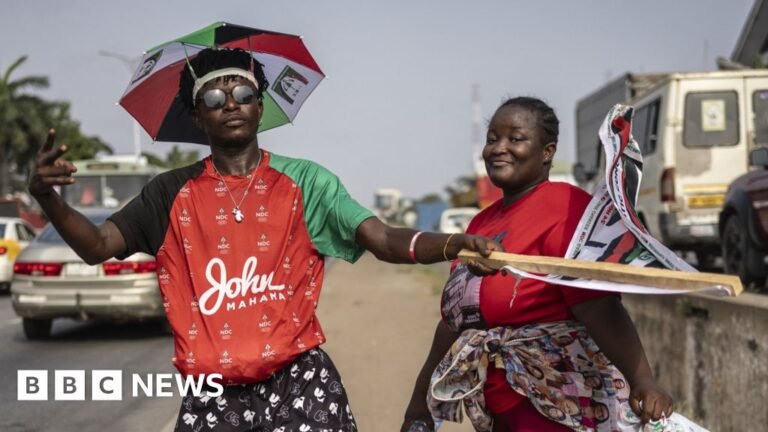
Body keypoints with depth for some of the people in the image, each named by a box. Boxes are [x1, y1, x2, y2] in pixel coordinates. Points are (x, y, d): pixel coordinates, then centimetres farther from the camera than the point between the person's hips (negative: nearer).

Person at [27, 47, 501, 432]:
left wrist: (456, 243, -24)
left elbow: (386, 240, -5)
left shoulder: (304, 181, 3)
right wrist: (47, 197, -16)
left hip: (298, 377, -1)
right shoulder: (172, 193, 7)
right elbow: (97, 245, 3)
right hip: (212, 393, 1)